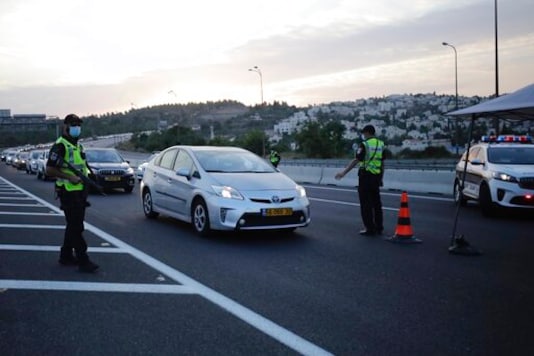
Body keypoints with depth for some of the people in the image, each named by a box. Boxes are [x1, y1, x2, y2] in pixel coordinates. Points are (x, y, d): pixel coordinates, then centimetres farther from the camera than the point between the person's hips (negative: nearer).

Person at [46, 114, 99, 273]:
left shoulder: (78, 146, 18)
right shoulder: (60, 146, -10)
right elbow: (50, 170, -17)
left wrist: (87, 174, 12)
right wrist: (70, 177, -21)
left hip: (80, 192, 9)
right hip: (68, 192, -9)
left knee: (73, 226, 15)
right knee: (76, 227, -9)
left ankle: (66, 255, 26)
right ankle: (83, 261, -9)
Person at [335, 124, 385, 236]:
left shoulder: (364, 144, -10)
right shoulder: (381, 144, 9)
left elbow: (356, 160, -15)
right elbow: (382, 163, 12)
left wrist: (344, 172, -14)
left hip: (366, 176, -6)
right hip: (376, 177, 6)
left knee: (366, 203, 1)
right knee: (376, 202, 14)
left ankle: (370, 229, 2)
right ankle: (379, 228, 19)